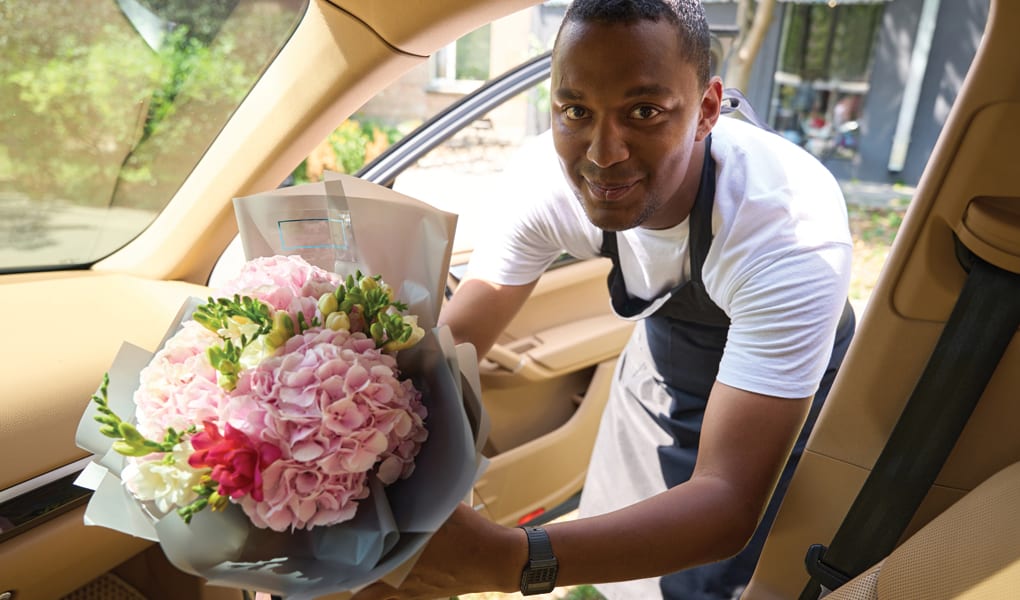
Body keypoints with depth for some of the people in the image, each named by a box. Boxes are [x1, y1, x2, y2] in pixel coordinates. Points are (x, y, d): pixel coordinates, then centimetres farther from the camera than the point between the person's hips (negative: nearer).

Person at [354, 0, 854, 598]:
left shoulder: (792, 228, -40)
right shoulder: (550, 180, -28)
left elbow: (729, 501, -43)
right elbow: (451, 341, -21)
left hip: (792, 381, -3)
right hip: (662, 357, 3)